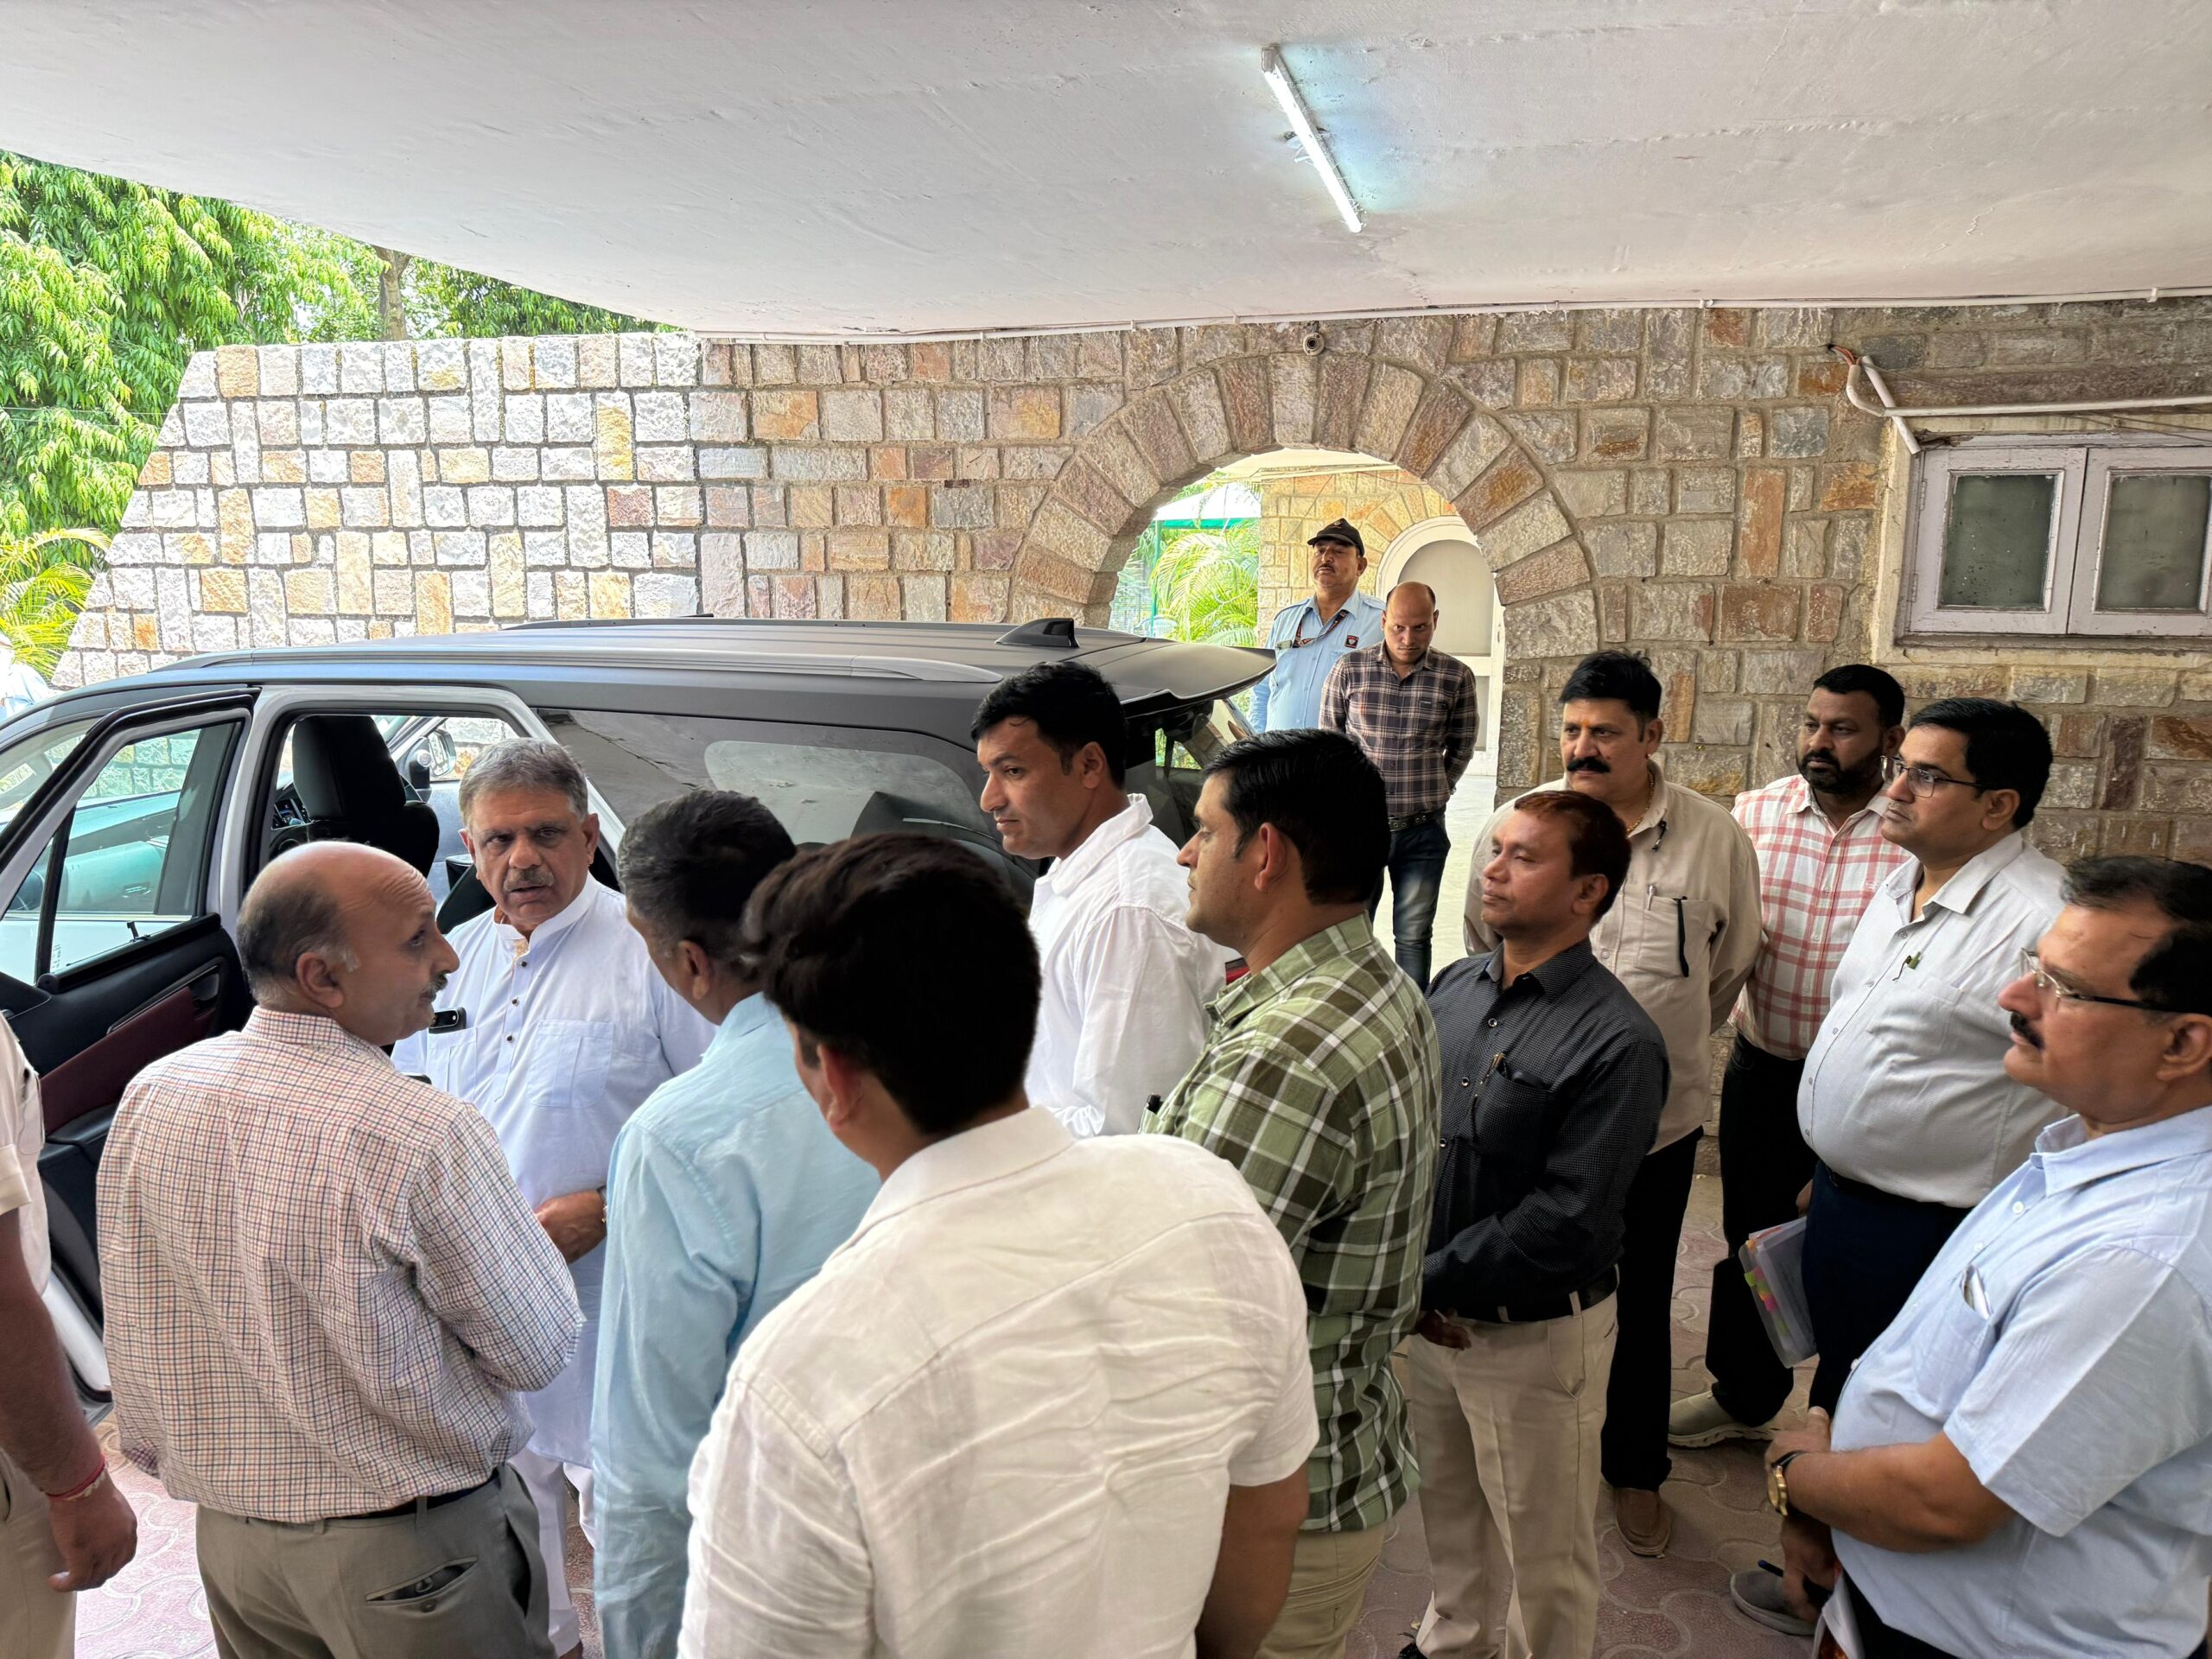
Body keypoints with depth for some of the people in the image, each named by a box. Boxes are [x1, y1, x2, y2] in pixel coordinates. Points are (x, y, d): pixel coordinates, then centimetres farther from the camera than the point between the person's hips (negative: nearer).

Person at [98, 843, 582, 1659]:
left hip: (228, 1534, 6)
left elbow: (132, 1342, 5)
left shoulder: (149, 1096, -9)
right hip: (413, 1547, -6)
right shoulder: (427, 1134, -28)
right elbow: (538, 1353, -17)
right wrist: (537, 1234, 0)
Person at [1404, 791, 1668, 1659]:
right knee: (1447, 1505, 27)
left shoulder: (1619, 1042, -20)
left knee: (1542, 1541, 14)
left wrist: (1433, 1282, -17)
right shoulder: (1453, 986, -1)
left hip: (1536, 1334, -6)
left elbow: (1565, 1220, -22)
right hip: (1428, 1312, 6)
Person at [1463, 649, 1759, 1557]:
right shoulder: (1513, 827, -6)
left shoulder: (1716, 838, -6)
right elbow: (1484, 954, 7)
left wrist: (1665, 1044, 12)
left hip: (1658, 1116, 0)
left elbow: (1729, 967, 8)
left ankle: (1637, 1467, 39)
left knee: (1644, 1305, 17)